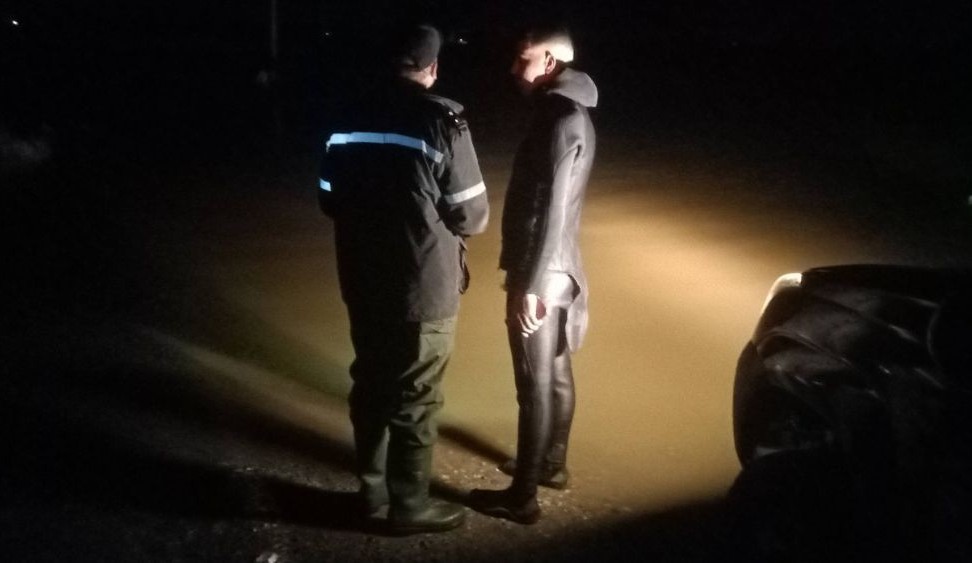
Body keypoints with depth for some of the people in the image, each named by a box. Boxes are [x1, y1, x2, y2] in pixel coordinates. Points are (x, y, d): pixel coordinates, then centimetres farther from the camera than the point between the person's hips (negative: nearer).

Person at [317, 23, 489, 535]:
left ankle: (373, 492, 32)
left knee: (371, 386, 18)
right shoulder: (441, 121, -15)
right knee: (414, 398, 8)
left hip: (362, 283, 6)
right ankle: (408, 506, 21)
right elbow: (472, 216, -11)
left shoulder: (348, 118, 2)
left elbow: (330, 201, 12)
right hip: (424, 288, -6)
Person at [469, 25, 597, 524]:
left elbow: (551, 211, -24)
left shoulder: (560, 119, -19)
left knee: (535, 384, -1)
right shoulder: (572, 113, 11)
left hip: (541, 273, -10)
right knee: (555, 373, 20)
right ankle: (551, 464, 37)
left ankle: (522, 496, 10)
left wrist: (529, 285, -23)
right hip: (557, 268, 10)